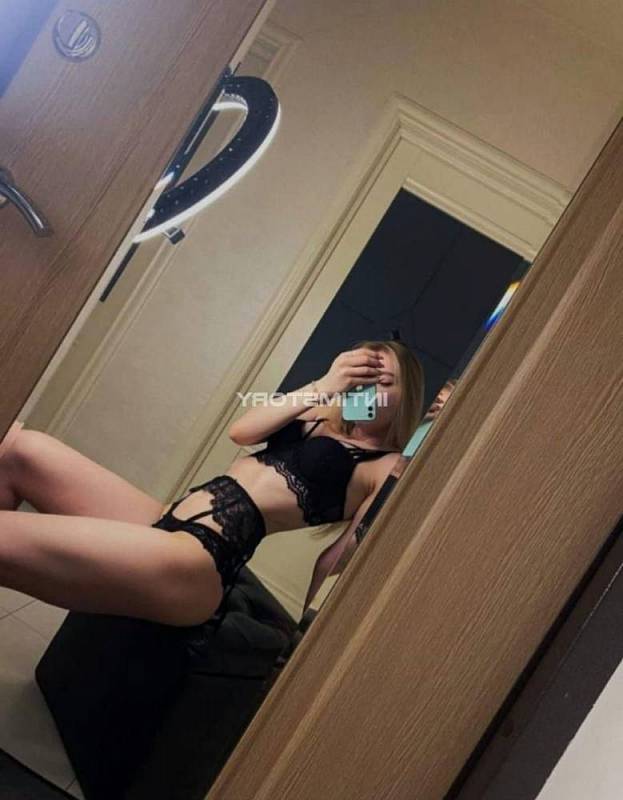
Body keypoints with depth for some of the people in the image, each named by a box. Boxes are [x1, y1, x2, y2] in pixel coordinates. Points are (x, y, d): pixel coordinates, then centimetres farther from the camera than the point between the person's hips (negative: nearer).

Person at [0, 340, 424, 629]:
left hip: (199, 561, -8)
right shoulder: (317, 417, 21)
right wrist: (323, 387, 1)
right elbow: (240, 431, 6)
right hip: (165, 521, 8)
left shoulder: (387, 468, 3)